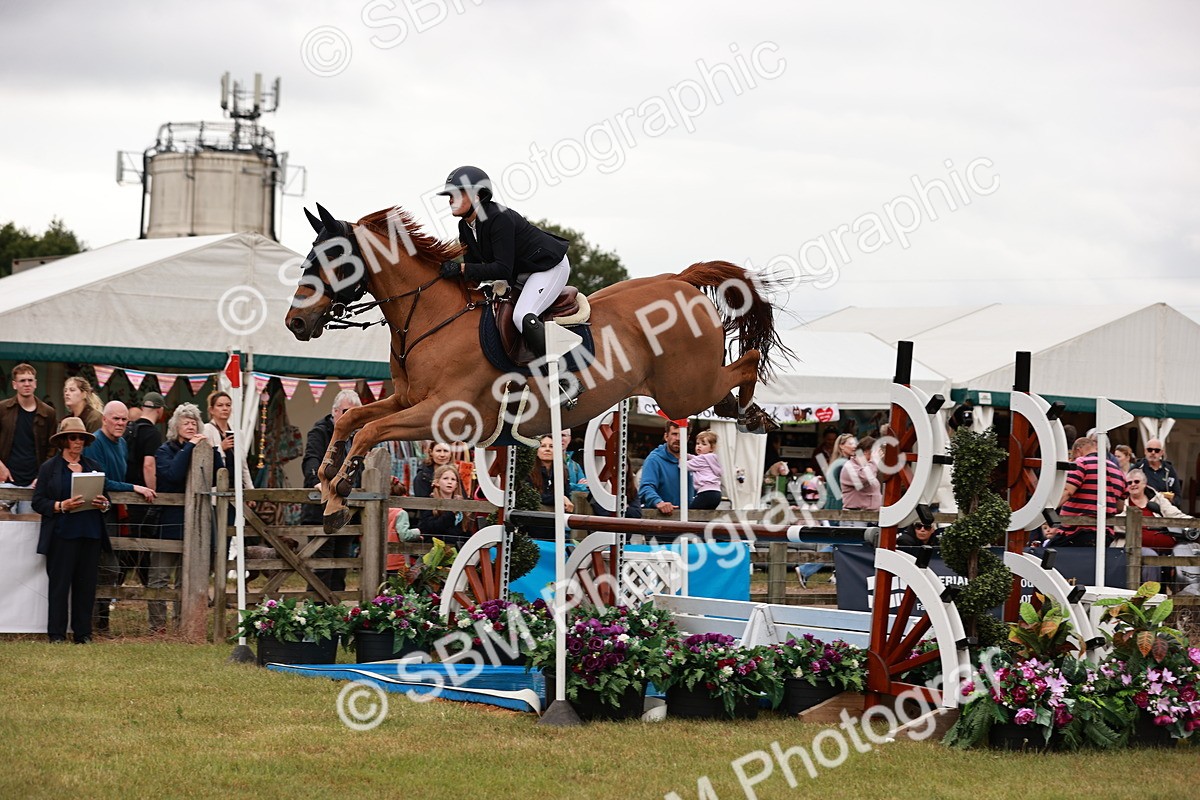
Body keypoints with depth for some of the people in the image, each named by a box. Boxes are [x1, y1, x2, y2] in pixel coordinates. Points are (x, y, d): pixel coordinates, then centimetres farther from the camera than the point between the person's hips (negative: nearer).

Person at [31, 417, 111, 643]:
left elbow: (105, 497, 22)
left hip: (91, 534, 4)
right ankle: (57, 634, 0)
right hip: (62, 534, -4)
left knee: (86, 584, 2)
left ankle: (83, 633, 8)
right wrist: (62, 506, -16)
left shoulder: (94, 467, 16)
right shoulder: (49, 467, 4)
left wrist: (103, 504, -2)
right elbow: (38, 502, 0)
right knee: (60, 584, -4)